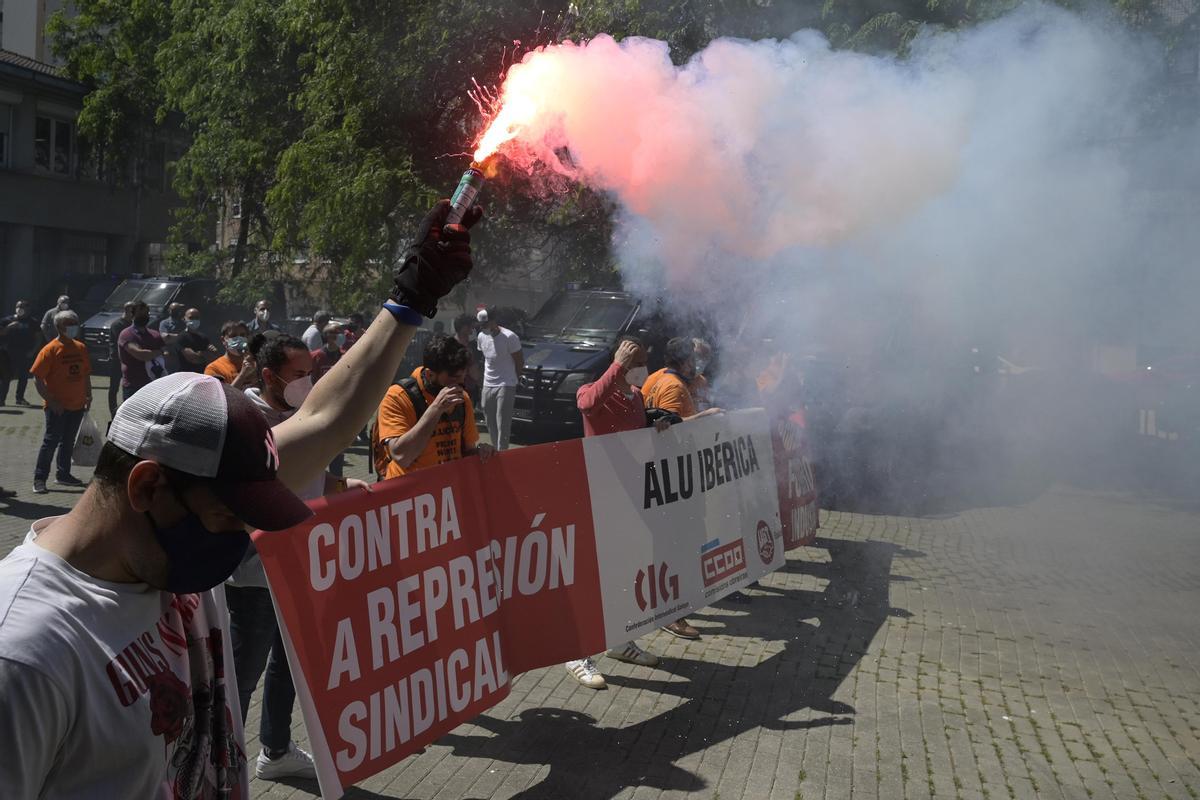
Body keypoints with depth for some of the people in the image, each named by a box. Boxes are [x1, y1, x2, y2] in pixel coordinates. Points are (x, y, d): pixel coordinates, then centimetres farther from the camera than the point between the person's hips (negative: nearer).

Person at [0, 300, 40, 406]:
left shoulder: (32, 322, 6)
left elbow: (36, 338, 7)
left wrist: (33, 350, -4)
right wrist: (9, 327, -13)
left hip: (26, 354, 2)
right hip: (10, 353, -1)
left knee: (24, 376, 6)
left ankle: (20, 398, 17)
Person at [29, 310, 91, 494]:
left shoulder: (81, 348, 9)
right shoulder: (51, 349, -11)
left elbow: (86, 374, 18)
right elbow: (37, 378, -12)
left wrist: (88, 396, 9)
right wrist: (51, 401, -17)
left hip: (77, 405, 6)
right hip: (58, 407, -6)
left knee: (68, 441, 16)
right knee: (51, 441, -3)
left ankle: (63, 474, 28)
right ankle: (39, 479, 5)